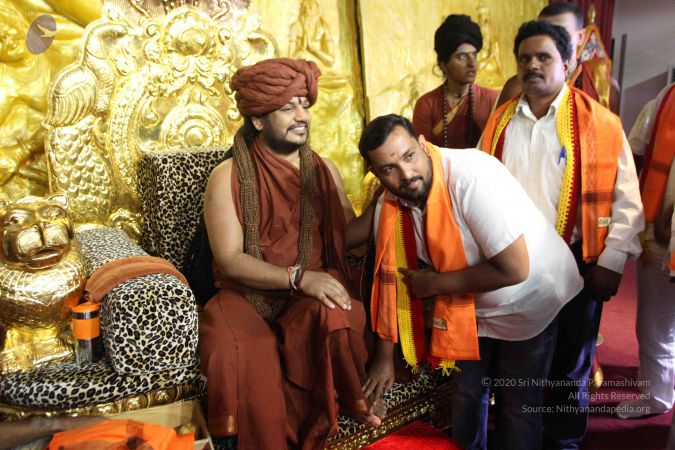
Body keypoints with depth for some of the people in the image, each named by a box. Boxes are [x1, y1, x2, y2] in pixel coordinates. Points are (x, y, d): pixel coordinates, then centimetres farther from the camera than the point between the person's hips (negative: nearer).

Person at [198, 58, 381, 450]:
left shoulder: (324, 170, 8)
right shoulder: (228, 177, -5)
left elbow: (350, 234, 7)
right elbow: (230, 259, -13)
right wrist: (299, 277, -24)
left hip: (316, 289, 2)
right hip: (249, 294, -2)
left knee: (336, 316, -33)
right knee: (236, 351, -34)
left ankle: (356, 402, -3)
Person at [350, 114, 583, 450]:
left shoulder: (472, 175, -34)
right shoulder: (388, 204, -14)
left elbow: (514, 268, -33)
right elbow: (393, 279, -4)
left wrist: (434, 284, -24)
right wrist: (384, 357, -1)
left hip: (530, 300, -4)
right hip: (471, 308, 5)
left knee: (517, 406, 12)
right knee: (465, 394, 20)